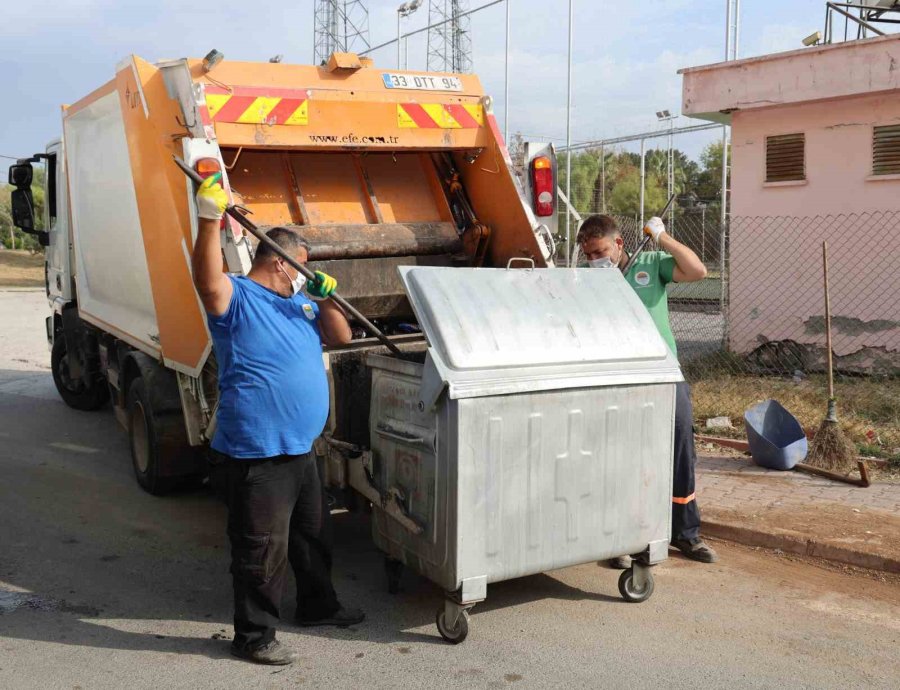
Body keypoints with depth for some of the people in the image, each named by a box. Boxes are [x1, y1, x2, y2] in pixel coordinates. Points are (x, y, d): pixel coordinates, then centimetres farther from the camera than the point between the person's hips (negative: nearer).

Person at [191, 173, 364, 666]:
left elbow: (341, 336, 15)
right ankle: (253, 636, 17)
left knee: (310, 536, 24)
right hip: (255, 458, -9)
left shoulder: (299, 302, 14)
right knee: (262, 551, 1)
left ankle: (317, 605, 44)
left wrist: (326, 298, -2)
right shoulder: (237, 298, -11)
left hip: (300, 451, 9)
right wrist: (210, 221, -43)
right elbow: (208, 280, -32)